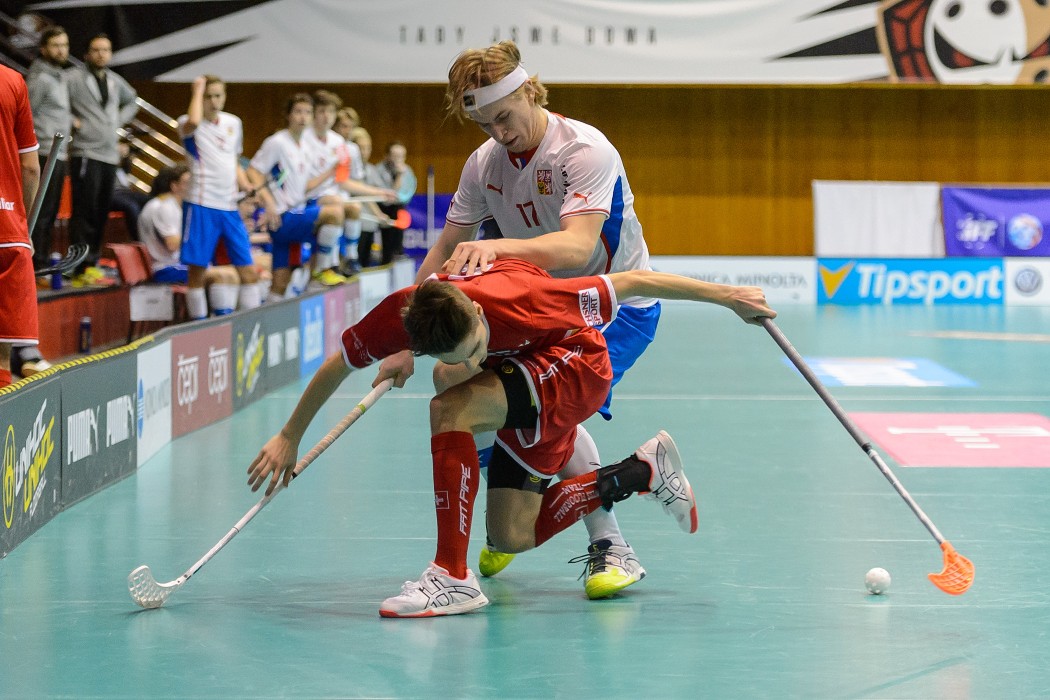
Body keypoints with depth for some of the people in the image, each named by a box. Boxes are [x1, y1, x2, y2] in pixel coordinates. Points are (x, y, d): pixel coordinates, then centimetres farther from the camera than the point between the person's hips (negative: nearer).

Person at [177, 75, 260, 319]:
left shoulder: (234, 123, 14)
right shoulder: (187, 124, -4)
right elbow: (193, 121, -31)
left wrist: (246, 186, 7)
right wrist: (198, 90, -16)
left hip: (230, 206, 6)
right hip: (201, 206, -6)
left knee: (248, 271, 3)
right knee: (197, 272, -1)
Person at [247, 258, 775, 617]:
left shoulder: (518, 300, -39)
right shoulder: (400, 314, -28)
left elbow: (633, 282, -29)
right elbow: (338, 364, -7)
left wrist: (728, 297, -23)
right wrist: (290, 437, 2)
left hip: (577, 365, -6)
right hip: (524, 382, 6)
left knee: (451, 409, -31)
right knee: (511, 536, 4)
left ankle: (453, 577, -26)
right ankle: (643, 470, 20)